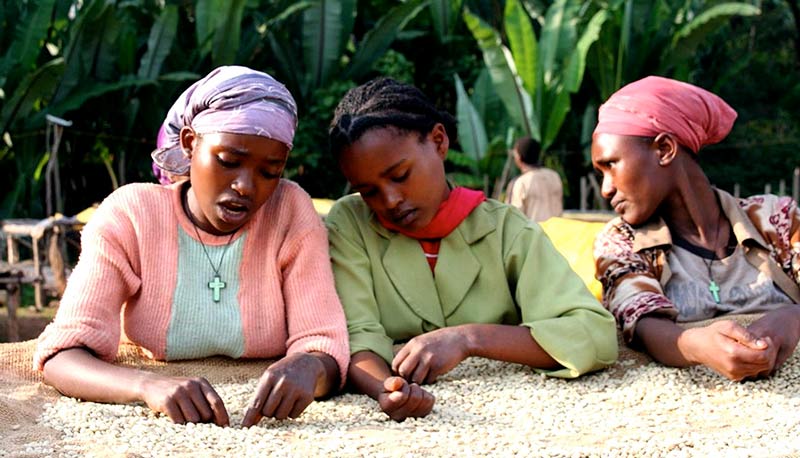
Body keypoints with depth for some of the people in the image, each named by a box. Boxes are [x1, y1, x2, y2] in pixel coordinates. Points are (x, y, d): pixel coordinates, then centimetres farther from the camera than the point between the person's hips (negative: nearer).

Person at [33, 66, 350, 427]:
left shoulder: (290, 213, -6)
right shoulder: (128, 216, -9)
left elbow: (324, 347, -12)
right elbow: (62, 357, -17)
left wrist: (309, 367, -36)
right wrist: (150, 386, -38)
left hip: (264, 435, 1)